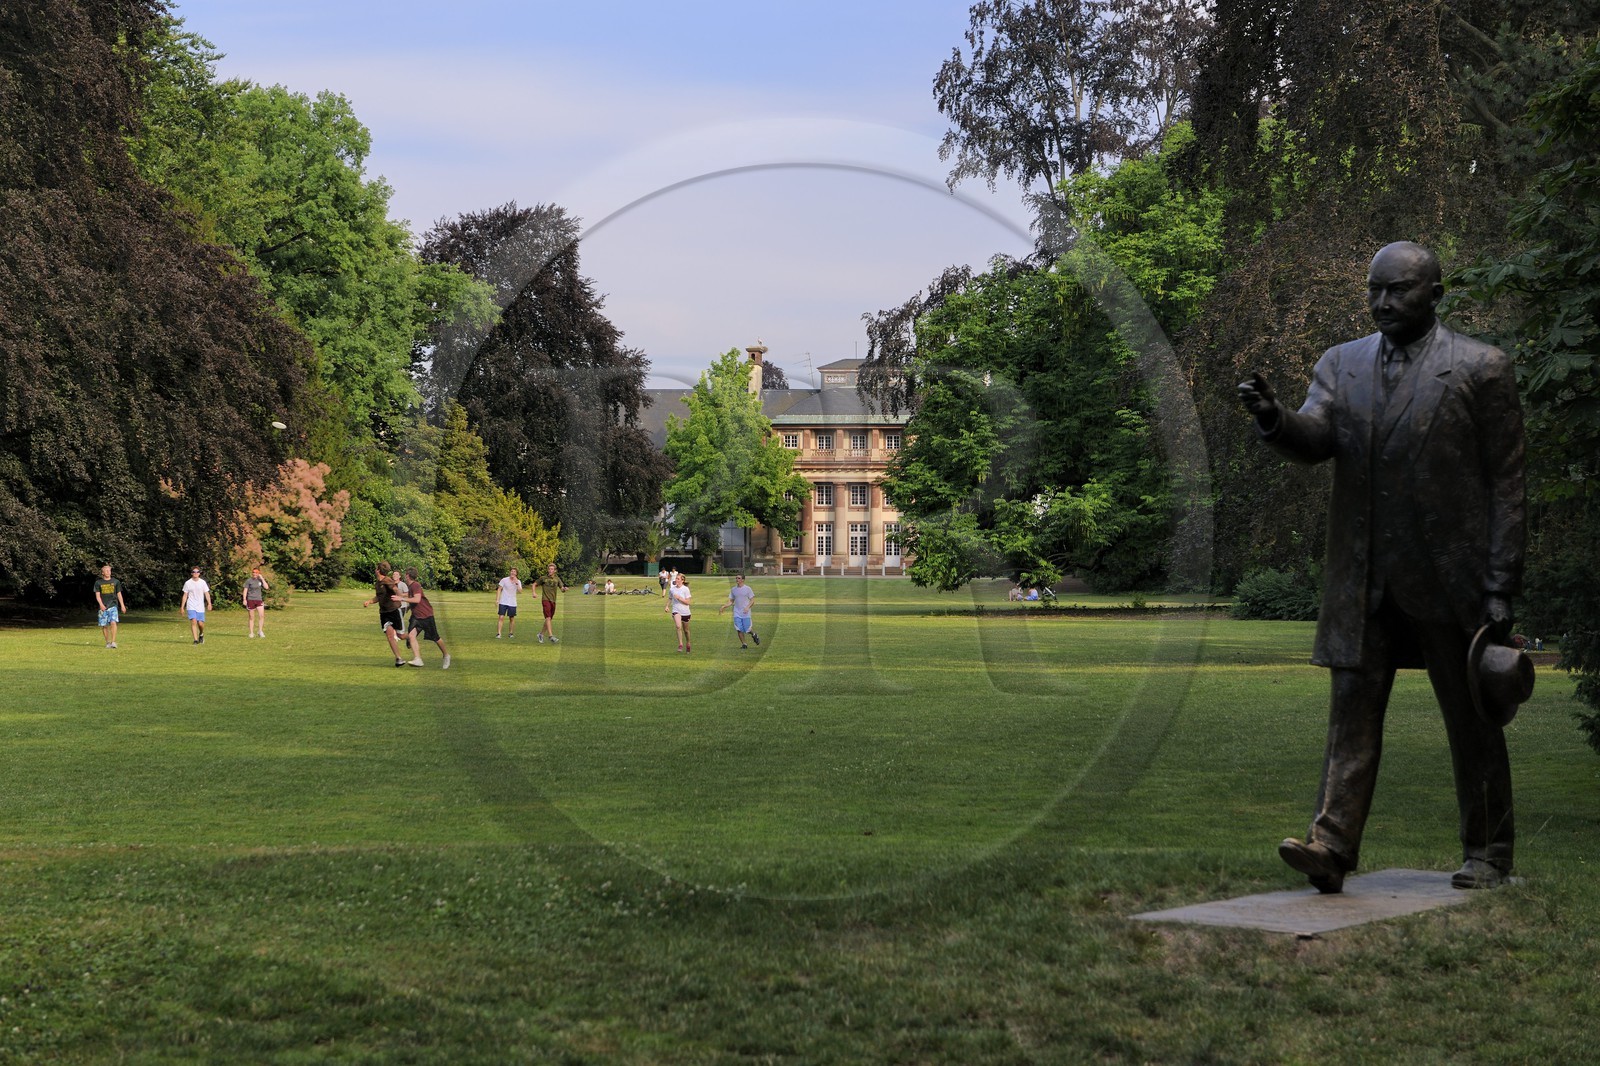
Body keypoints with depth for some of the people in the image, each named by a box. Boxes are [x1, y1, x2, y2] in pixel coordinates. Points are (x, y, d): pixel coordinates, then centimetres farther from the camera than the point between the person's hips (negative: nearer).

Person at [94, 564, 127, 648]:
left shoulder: (116, 581, 9)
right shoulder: (98, 583, 7)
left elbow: (119, 594, 14)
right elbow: (97, 595, 1)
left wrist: (122, 605, 9)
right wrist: (101, 604, -15)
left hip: (113, 606, -1)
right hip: (103, 607, 1)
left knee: (113, 622, -19)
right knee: (104, 625, 2)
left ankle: (113, 642, -19)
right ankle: (107, 642, 16)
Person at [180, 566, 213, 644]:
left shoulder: (202, 582, 4)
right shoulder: (188, 583, 2)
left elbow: (206, 593, 3)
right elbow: (185, 595, 6)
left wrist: (209, 603, -9)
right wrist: (182, 607, 4)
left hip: (200, 607, 1)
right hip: (191, 606, -1)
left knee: (200, 623, -2)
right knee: (193, 621, -17)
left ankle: (201, 635, 30)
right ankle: (195, 640, -16)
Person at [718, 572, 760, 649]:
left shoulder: (747, 589, -3)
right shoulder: (733, 589, 9)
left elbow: (752, 600, -2)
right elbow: (731, 601, 15)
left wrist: (747, 607, -20)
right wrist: (724, 606, -2)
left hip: (746, 613, -3)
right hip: (737, 613, 3)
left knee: (747, 630, -3)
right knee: (739, 630, -4)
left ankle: (754, 635, 30)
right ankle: (744, 645, 8)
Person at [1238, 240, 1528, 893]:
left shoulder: (1481, 368, -2)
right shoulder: (1342, 363, 11)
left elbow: (1504, 484, -3)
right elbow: (1315, 441, -4)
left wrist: (1500, 589, -9)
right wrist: (1274, 420, -28)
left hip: (1449, 578, -3)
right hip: (1364, 579, 3)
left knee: (1472, 723, 8)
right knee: (1351, 713, -3)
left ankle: (1487, 857, 19)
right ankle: (1332, 845, -8)